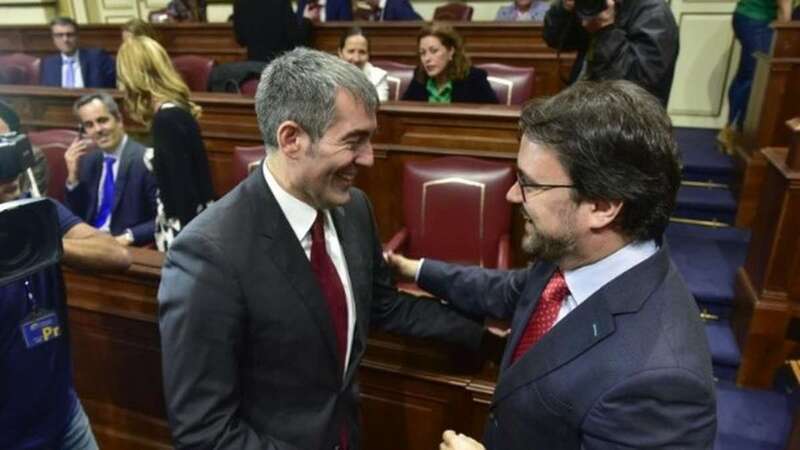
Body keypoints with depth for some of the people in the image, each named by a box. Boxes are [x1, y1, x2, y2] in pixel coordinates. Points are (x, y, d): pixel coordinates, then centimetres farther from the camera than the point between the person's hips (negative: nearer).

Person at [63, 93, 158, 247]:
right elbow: (76, 216, 12)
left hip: (126, 246, -5)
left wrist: (129, 237, -24)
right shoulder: (88, 160, 11)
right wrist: (73, 177, -1)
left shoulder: (146, 160, -11)